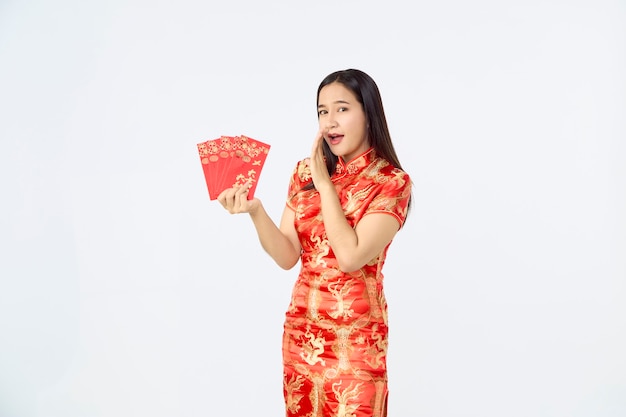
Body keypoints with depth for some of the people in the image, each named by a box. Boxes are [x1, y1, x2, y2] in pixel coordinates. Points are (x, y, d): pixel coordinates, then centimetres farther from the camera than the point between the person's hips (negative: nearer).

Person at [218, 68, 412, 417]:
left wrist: (325, 184, -16)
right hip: (302, 329, 5)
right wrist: (255, 211, -18)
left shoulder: (391, 182, -10)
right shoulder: (306, 172, 3)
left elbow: (350, 256, -22)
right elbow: (288, 257, -2)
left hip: (355, 336, -4)